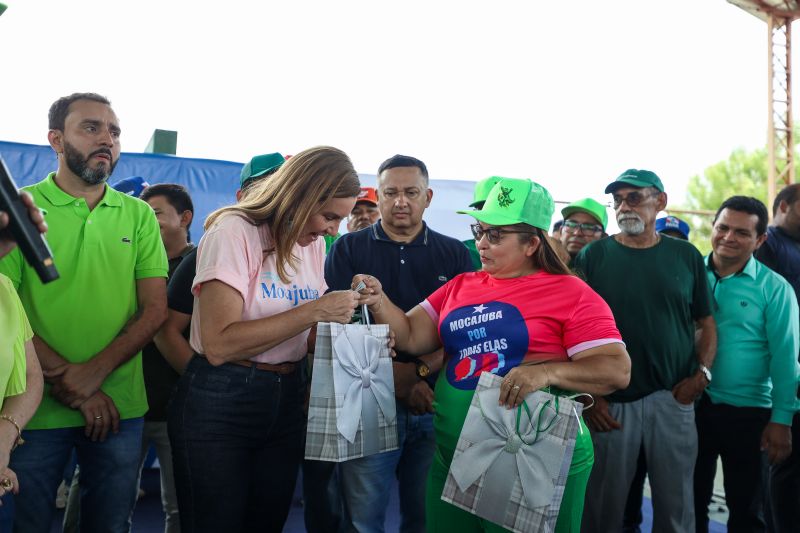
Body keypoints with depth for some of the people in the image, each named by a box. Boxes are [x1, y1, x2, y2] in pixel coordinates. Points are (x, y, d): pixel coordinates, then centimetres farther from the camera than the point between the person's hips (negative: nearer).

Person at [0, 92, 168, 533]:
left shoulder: (138, 215, 5)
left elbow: (155, 309, 0)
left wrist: (94, 372, -15)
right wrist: (75, 390, -15)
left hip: (119, 408, 3)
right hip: (37, 408, -2)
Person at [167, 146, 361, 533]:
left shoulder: (313, 245, 7)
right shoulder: (235, 230, -14)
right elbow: (219, 345, -24)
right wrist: (313, 311, -23)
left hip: (288, 402, 6)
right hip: (219, 403, -6)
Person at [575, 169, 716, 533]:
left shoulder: (686, 256, 6)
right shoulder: (593, 256, 0)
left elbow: (706, 323, 11)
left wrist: (702, 372, -5)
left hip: (673, 398, 2)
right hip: (610, 402, -1)